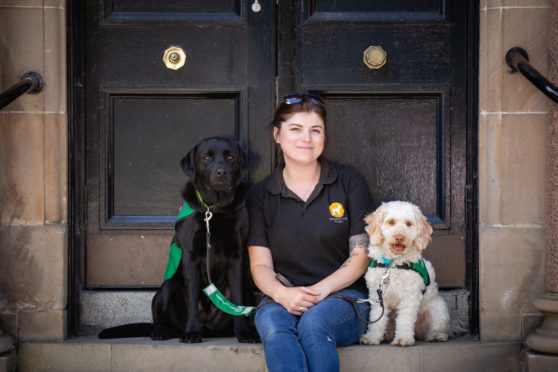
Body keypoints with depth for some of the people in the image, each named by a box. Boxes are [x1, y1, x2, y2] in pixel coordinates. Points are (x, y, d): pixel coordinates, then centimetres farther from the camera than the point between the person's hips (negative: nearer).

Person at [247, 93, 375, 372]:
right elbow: (260, 265, 4)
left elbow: (360, 255, 2)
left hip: (342, 295, -1)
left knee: (314, 321, -35)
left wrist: (322, 289, -15)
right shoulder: (260, 196, 10)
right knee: (271, 323, -34)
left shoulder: (349, 182, 6)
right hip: (283, 297, 1)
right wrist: (282, 294, -19)